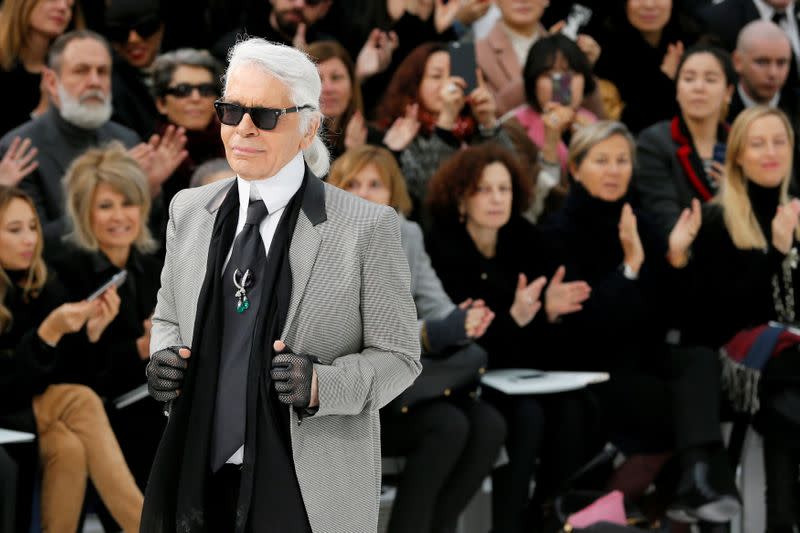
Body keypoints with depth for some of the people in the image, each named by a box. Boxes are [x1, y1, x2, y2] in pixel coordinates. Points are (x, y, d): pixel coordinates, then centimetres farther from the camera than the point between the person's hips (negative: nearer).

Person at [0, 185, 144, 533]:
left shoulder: (42, 286, 1)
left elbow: (61, 376, 0)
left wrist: (92, 331, -17)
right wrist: (49, 333, -30)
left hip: (38, 413, 5)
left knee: (70, 447, -26)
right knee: (81, 403, -24)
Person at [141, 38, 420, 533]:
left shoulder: (367, 227, -8)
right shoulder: (189, 210, 7)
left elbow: (398, 356, -3)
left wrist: (321, 384, -21)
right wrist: (164, 358, -3)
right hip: (200, 478, 4)